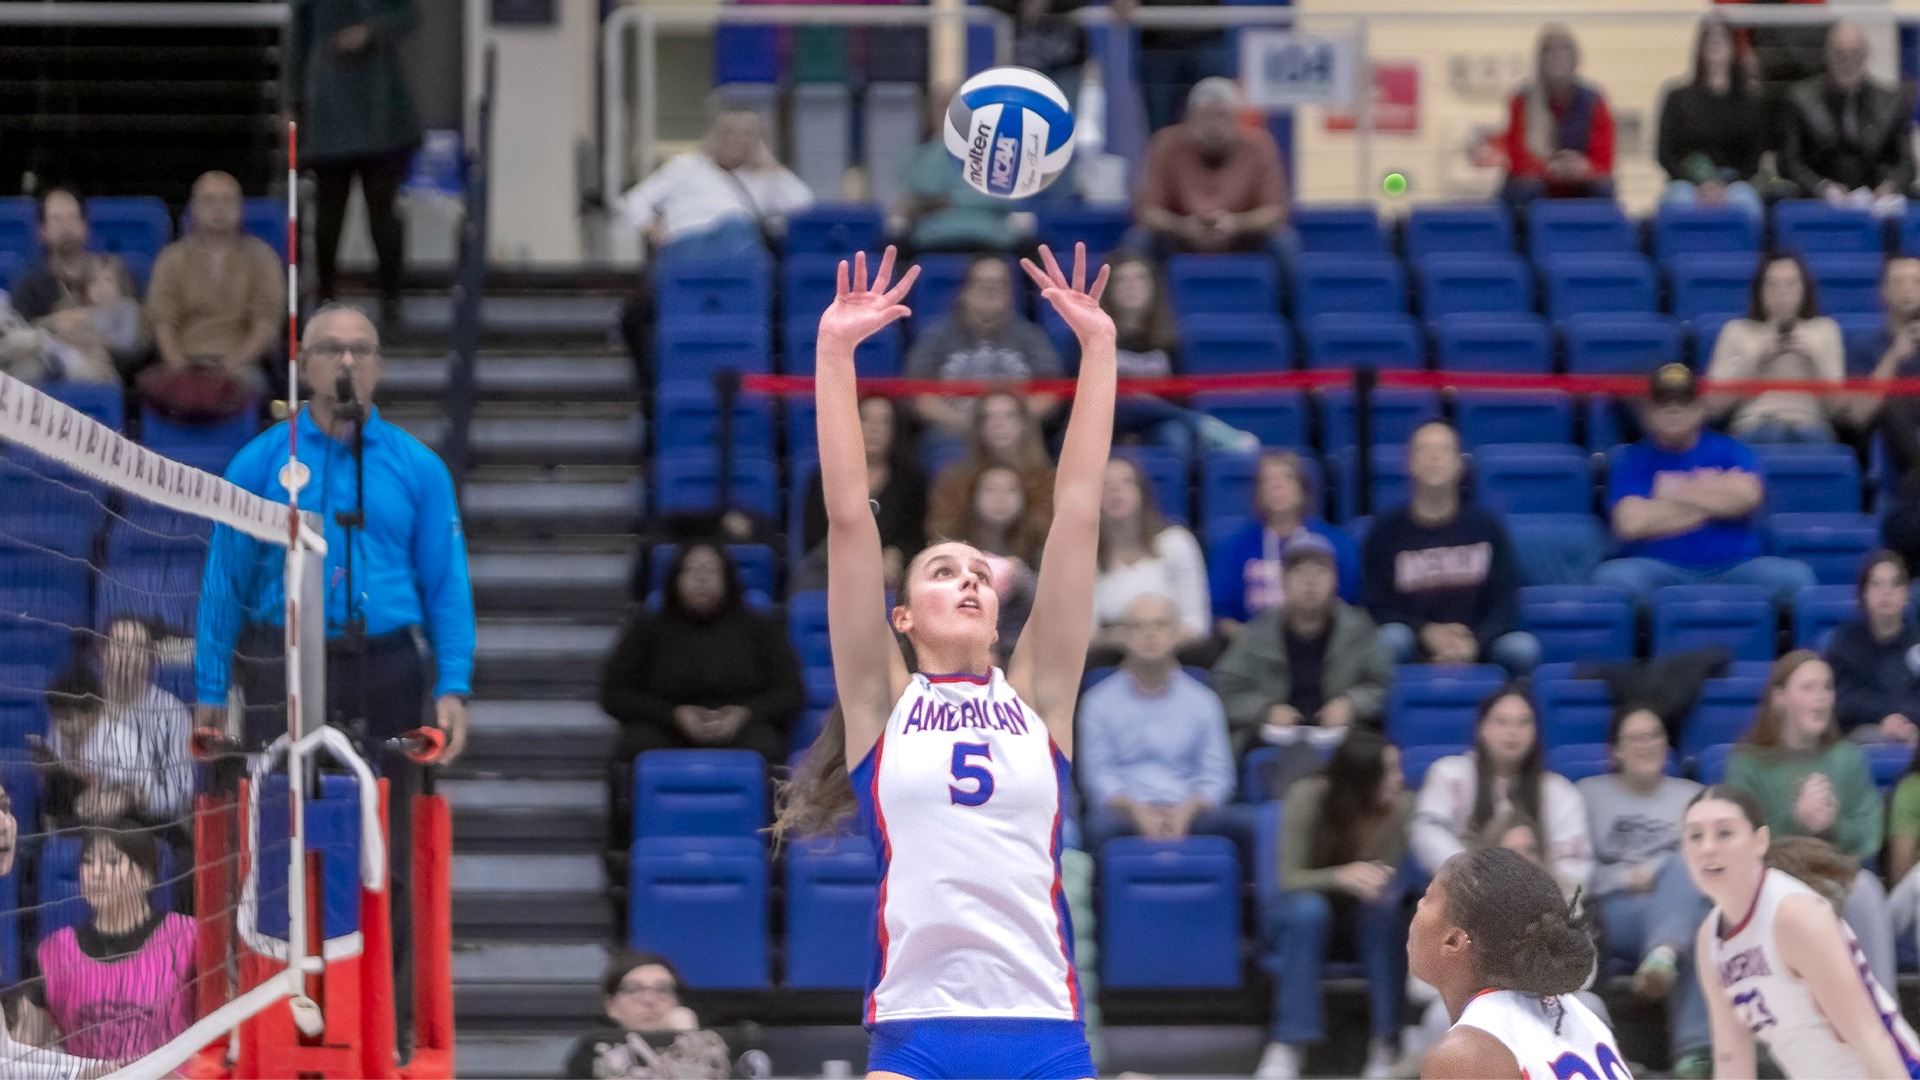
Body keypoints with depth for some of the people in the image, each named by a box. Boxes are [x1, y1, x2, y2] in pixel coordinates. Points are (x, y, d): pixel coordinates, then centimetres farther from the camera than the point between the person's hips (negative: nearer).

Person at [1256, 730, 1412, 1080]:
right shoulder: (1308, 797, -22)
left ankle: (1386, 1044, -30)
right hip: (1304, 901, -1)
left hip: (1362, 916, 1)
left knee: (1387, 901, -34)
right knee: (1308, 910, -38)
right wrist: (1339, 876, -43)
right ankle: (1286, 1048, -37)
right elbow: (1289, 879, -24)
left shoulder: (1401, 805, -18)